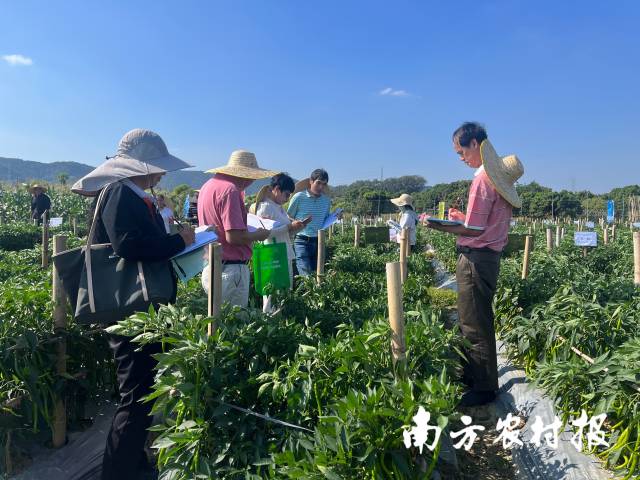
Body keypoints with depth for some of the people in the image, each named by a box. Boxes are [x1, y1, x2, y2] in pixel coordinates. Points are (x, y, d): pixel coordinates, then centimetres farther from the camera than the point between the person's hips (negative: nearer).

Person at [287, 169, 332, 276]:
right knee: (307, 275, -15)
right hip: (302, 241, -5)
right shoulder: (299, 197, -5)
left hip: (318, 242, 5)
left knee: (316, 273, 10)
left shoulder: (327, 200, 9)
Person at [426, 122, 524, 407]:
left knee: (475, 325, 0)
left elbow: (475, 230, -17)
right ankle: (472, 377, 31)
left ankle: (484, 387, 12)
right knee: (473, 321, 19)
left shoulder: (483, 178, -17)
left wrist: (439, 226, -10)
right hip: (489, 255, 10)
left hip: (476, 258, -10)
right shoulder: (501, 172, 12)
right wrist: (463, 217, 15)